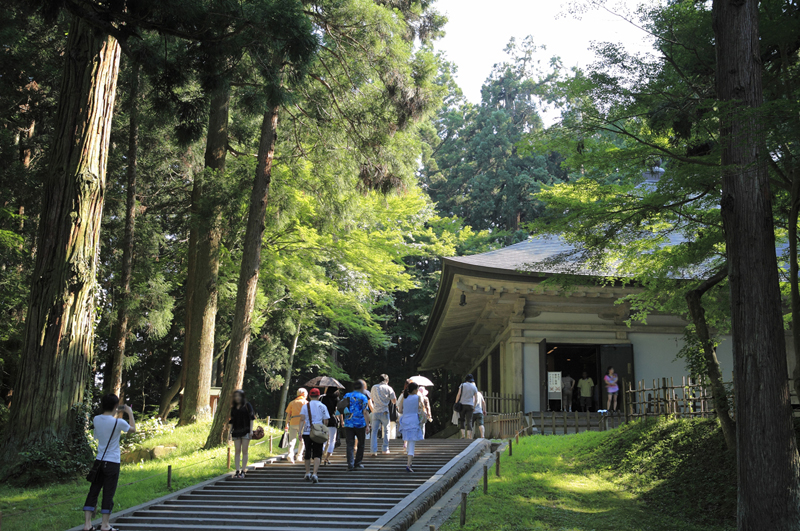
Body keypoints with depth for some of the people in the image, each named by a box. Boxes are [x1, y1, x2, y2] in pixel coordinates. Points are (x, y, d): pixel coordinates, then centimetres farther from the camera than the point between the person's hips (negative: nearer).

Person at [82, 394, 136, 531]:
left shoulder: (96, 419, -1)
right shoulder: (118, 422, -14)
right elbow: (132, 429, 5)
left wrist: (114, 414, 26)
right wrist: (130, 413, 14)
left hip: (99, 461, 4)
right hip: (112, 463, -4)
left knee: (93, 491, 9)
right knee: (108, 493, 2)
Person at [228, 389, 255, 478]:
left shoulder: (247, 405, 3)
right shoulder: (233, 408, 15)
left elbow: (251, 418, 0)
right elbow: (231, 421, 17)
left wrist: (251, 430, -8)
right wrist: (230, 432, 9)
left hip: (245, 431, -4)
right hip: (236, 431, 4)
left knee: (244, 451, -4)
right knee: (237, 451, 0)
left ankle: (243, 471, -3)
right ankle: (237, 471, 0)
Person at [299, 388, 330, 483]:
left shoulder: (305, 406, 5)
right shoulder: (322, 406, 5)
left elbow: (302, 420, -4)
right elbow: (325, 421, 5)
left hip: (307, 432, 1)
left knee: (307, 452, 15)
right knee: (317, 454, -3)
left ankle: (307, 473, 24)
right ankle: (315, 474, -17)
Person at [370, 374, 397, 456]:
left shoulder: (374, 387, 7)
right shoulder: (388, 388, -2)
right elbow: (394, 401, 1)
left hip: (375, 412, 2)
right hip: (384, 412, -2)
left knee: (374, 431, 3)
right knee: (386, 431, 13)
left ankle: (374, 450, -5)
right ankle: (385, 449, 15)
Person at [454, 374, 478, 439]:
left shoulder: (462, 385, 1)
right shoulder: (474, 387, 6)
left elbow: (458, 395, -5)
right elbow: (475, 399, 6)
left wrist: (456, 403, 0)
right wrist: (474, 407, 16)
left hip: (462, 404, -1)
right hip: (470, 405, 1)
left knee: (462, 420, 11)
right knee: (469, 421, 0)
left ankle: (463, 434, -1)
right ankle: (469, 436, -8)